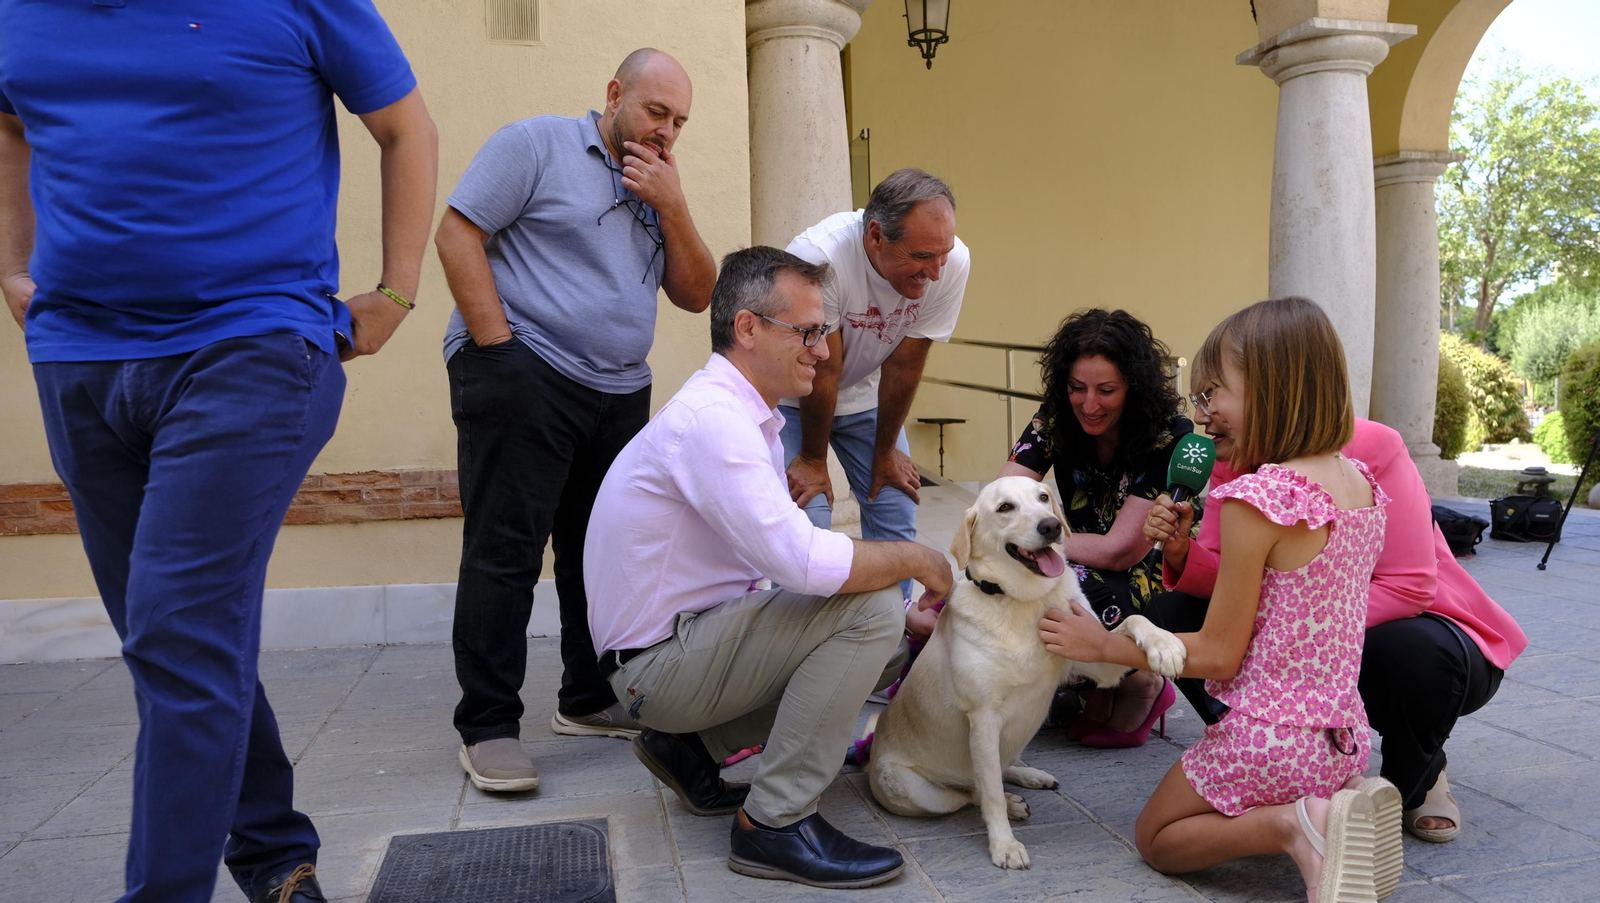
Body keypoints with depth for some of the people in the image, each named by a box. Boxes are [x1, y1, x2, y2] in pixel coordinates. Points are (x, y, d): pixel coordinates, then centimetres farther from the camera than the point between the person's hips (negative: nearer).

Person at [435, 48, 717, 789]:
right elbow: (457, 234, -7)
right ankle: (487, 728, 1)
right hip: (522, 379, -7)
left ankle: (590, 699, 24)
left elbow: (696, 295, 11)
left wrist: (672, 208, -2)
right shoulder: (537, 144, 0)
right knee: (505, 553, -6)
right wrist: (498, 347, -15)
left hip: (620, 395, 7)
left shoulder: (657, 189, 19)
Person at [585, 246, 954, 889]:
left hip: (692, 637, 10)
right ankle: (775, 822, -14)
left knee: (888, 650, 11)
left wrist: (906, 616, 2)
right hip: (661, 661, -10)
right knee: (867, 604, -22)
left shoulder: (746, 417, 11)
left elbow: (789, 557, 12)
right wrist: (916, 560, -15)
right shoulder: (710, 418, -23)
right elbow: (804, 563, -32)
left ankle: (693, 745, 13)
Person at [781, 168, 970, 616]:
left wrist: (885, 451, -5)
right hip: (793, 395, -4)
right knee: (805, 515, -13)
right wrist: (813, 459, -13)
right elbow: (821, 371, -26)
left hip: (865, 391, 4)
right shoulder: (818, 257, -37)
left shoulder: (952, 263, -24)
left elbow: (904, 364, -14)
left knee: (894, 504, 2)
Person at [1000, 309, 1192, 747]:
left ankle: (1141, 686, -4)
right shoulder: (1056, 421, -8)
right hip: (1091, 574, 5)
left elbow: (1120, 551, -23)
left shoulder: (1172, 437, -20)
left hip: (1164, 581, -5)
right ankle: (1095, 688, 1)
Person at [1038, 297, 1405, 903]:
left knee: (1156, 837, 16)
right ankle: (1344, 804, 5)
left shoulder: (1255, 499, -22)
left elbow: (1217, 653, -16)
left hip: (1268, 736, -7)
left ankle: (1289, 825, -9)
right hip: (1346, 733, 8)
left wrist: (1104, 645, -5)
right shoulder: (1361, 483, 2)